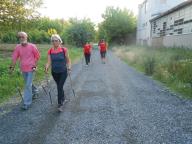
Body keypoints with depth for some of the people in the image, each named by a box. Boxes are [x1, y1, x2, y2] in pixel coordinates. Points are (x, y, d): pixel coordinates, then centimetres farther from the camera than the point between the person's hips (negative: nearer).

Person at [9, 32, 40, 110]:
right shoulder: (17, 47, -2)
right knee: (28, 83, 21)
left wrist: (35, 66, -7)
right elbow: (14, 58, 0)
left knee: (28, 85, -6)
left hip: (30, 69, -4)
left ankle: (27, 103, 1)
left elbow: (37, 56, -2)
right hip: (23, 69, 4)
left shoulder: (32, 46, -10)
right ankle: (34, 90, 50)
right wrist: (12, 67, -8)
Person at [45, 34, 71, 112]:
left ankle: (60, 104, 1)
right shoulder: (50, 51, -4)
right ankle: (63, 98, 43)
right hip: (54, 72, 4)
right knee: (59, 86, 18)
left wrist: (69, 67, -17)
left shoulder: (64, 50, -11)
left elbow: (68, 60, -2)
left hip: (63, 72, -3)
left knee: (60, 87, -9)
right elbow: (49, 62, -6)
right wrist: (47, 67, -25)